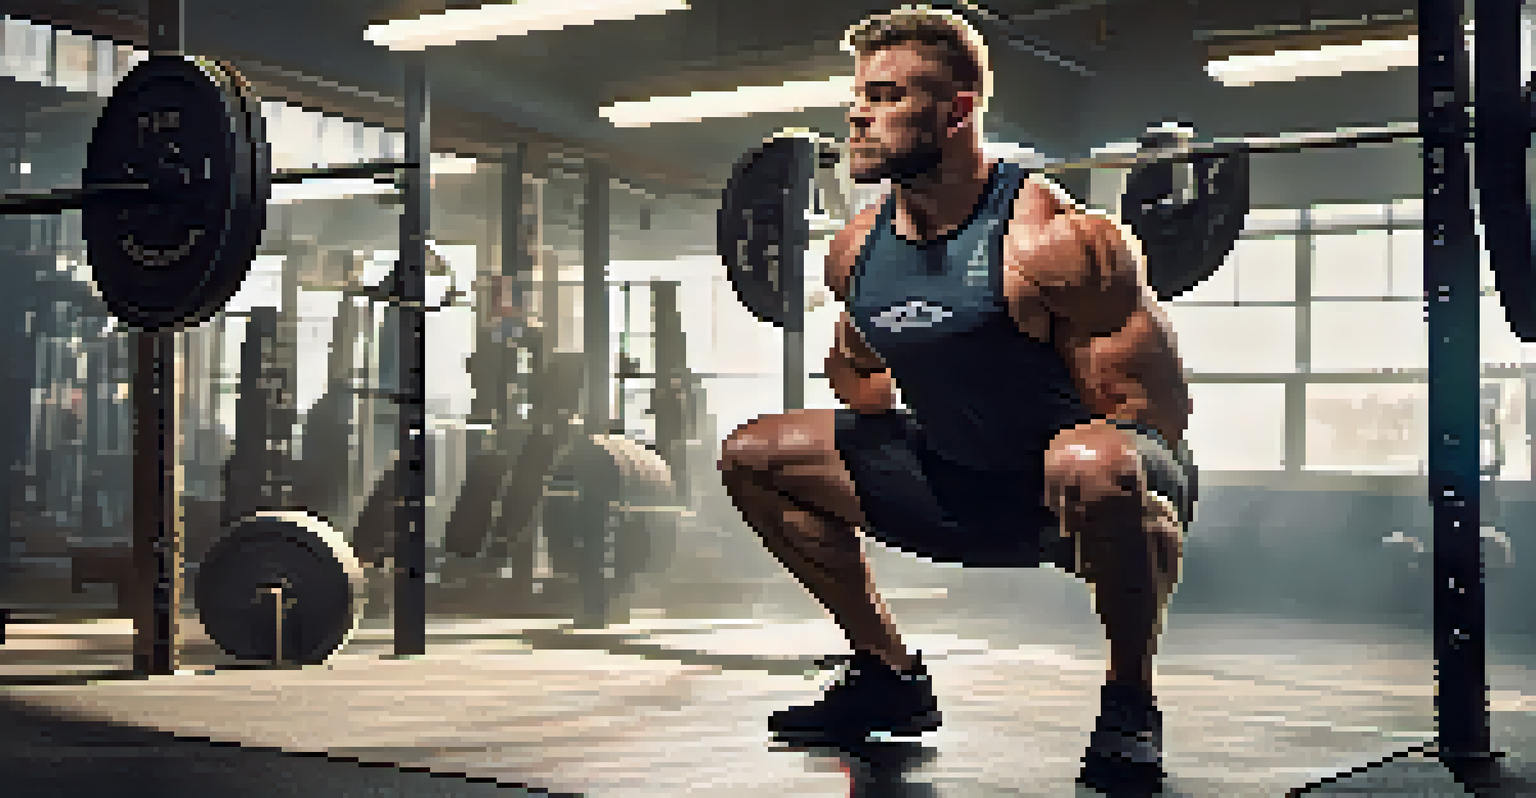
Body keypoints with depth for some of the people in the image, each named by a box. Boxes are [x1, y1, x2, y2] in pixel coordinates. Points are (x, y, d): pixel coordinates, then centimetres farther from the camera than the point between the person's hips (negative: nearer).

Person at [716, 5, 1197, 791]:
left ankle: (1130, 704, -15)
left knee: (1095, 468, -44)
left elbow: (1159, 410, -22)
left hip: (1082, 488, -7)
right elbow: (867, 395, 13)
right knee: (752, 457, 5)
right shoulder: (858, 248, -4)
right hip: (962, 493, 7)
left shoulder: (1048, 239, -26)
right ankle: (890, 676, 15)